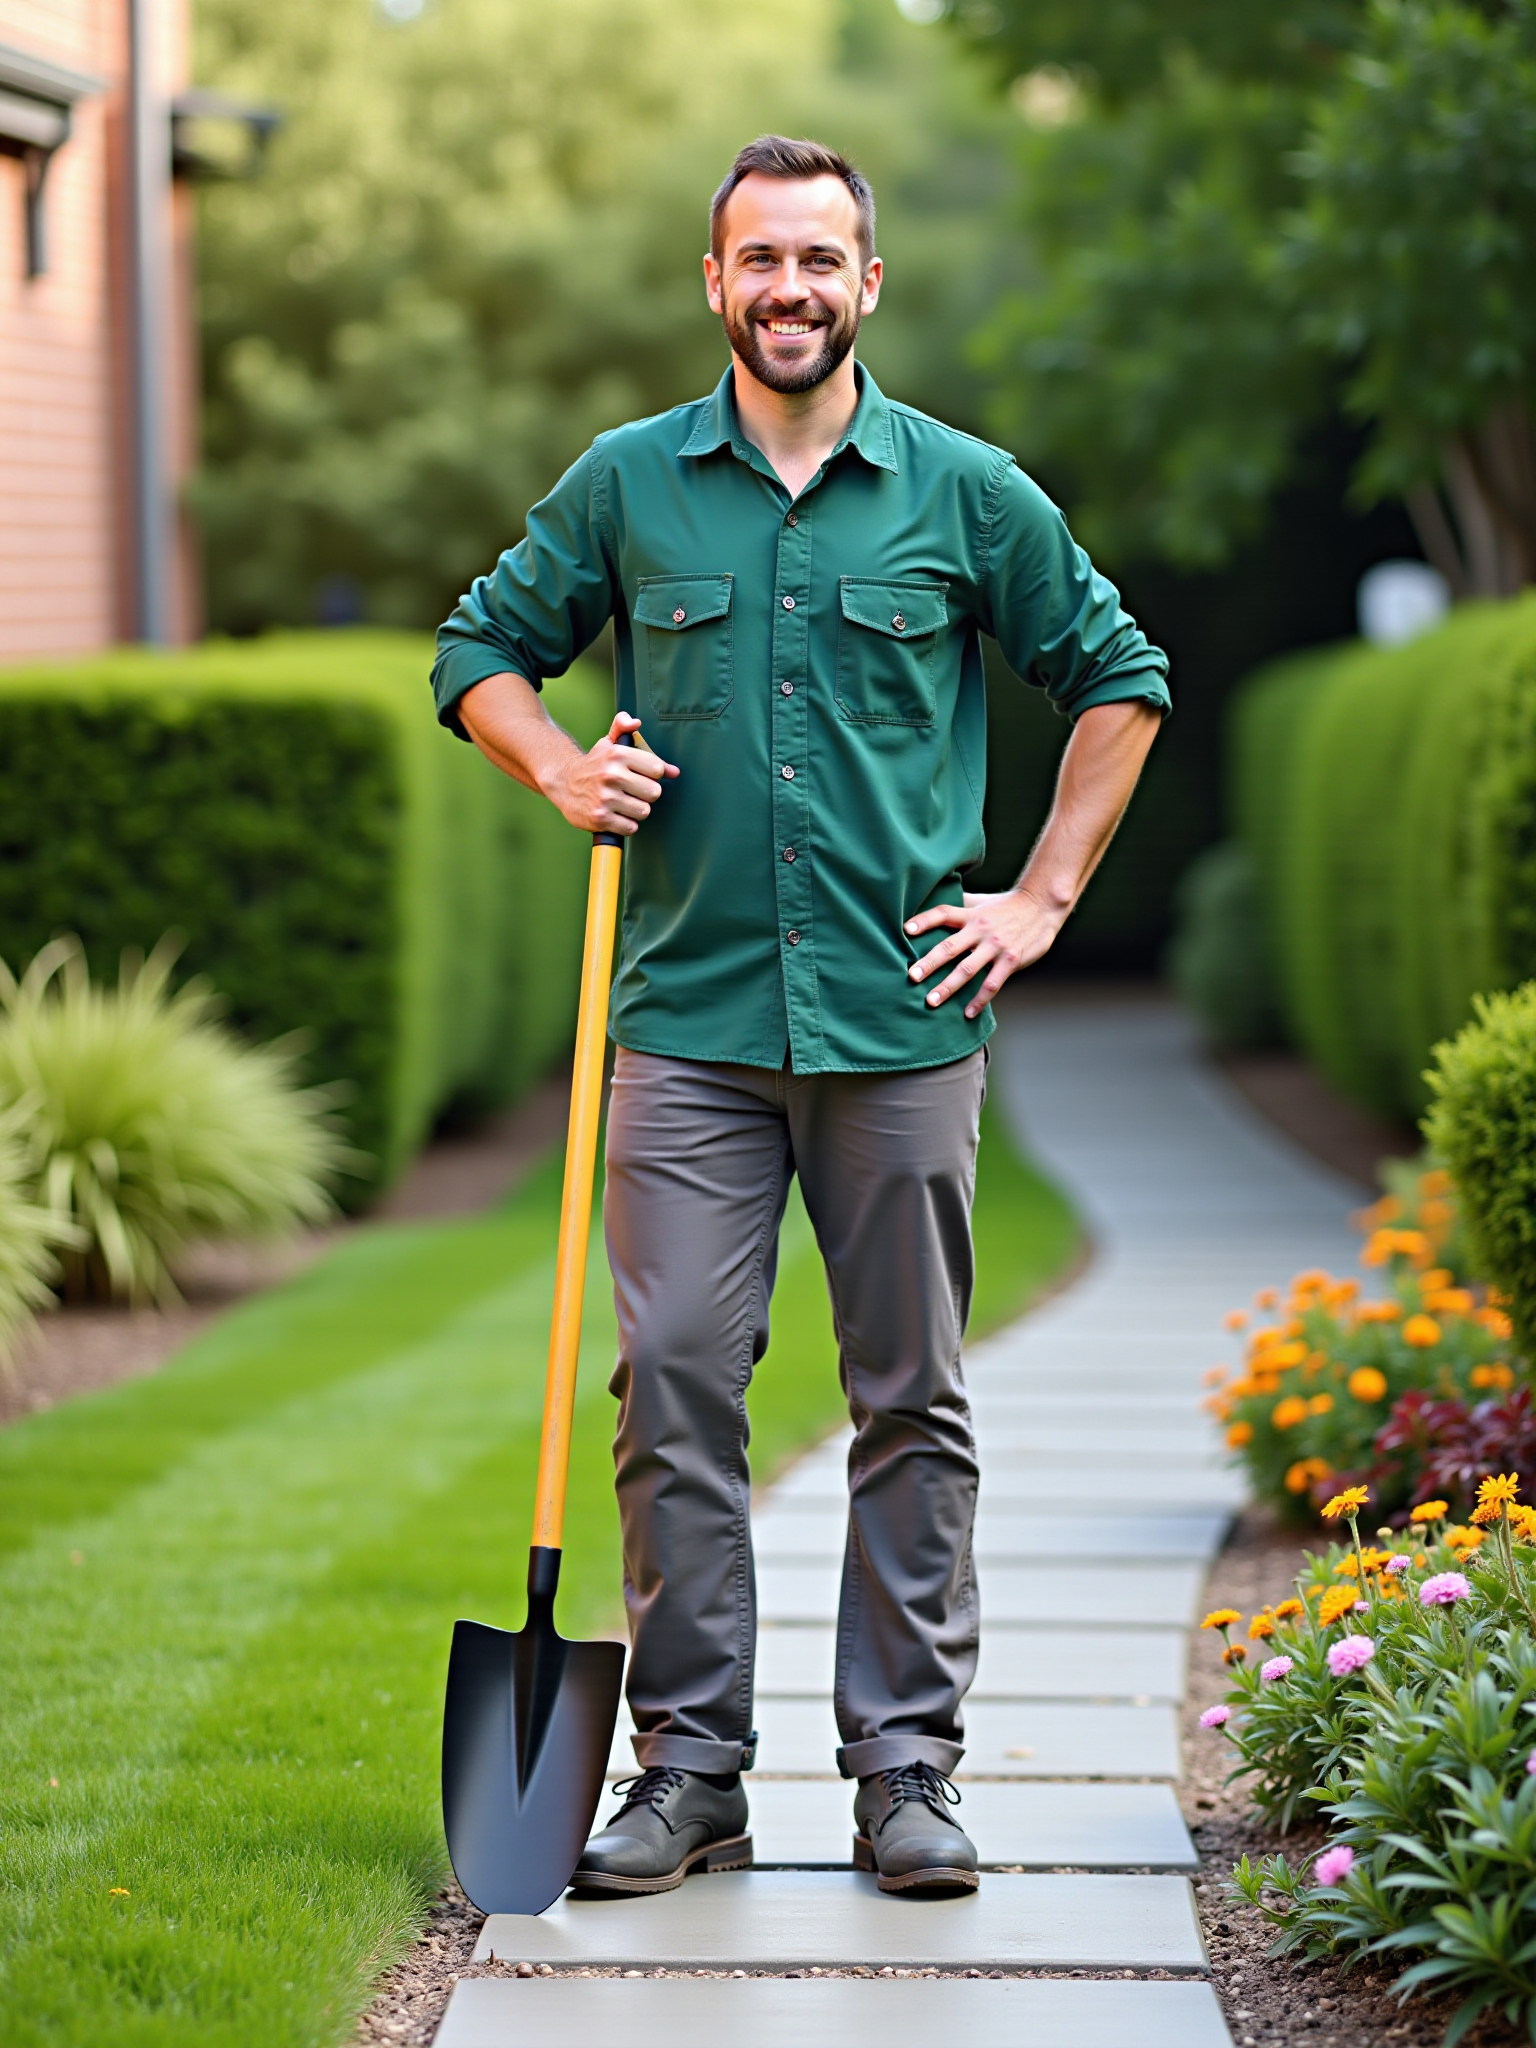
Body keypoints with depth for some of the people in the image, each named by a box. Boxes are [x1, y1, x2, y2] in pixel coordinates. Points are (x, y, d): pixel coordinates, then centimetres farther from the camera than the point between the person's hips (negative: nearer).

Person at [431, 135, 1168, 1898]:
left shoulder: (968, 494, 5)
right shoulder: (626, 486, 7)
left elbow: (1118, 680, 13)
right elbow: (481, 647, 18)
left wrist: (1041, 900, 6)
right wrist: (560, 767, -2)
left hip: (902, 1023, 0)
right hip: (690, 1022, 0)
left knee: (913, 1404, 4)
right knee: (673, 1389, -2)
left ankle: (907, 1767, 12)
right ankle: (690, 1768, 7)